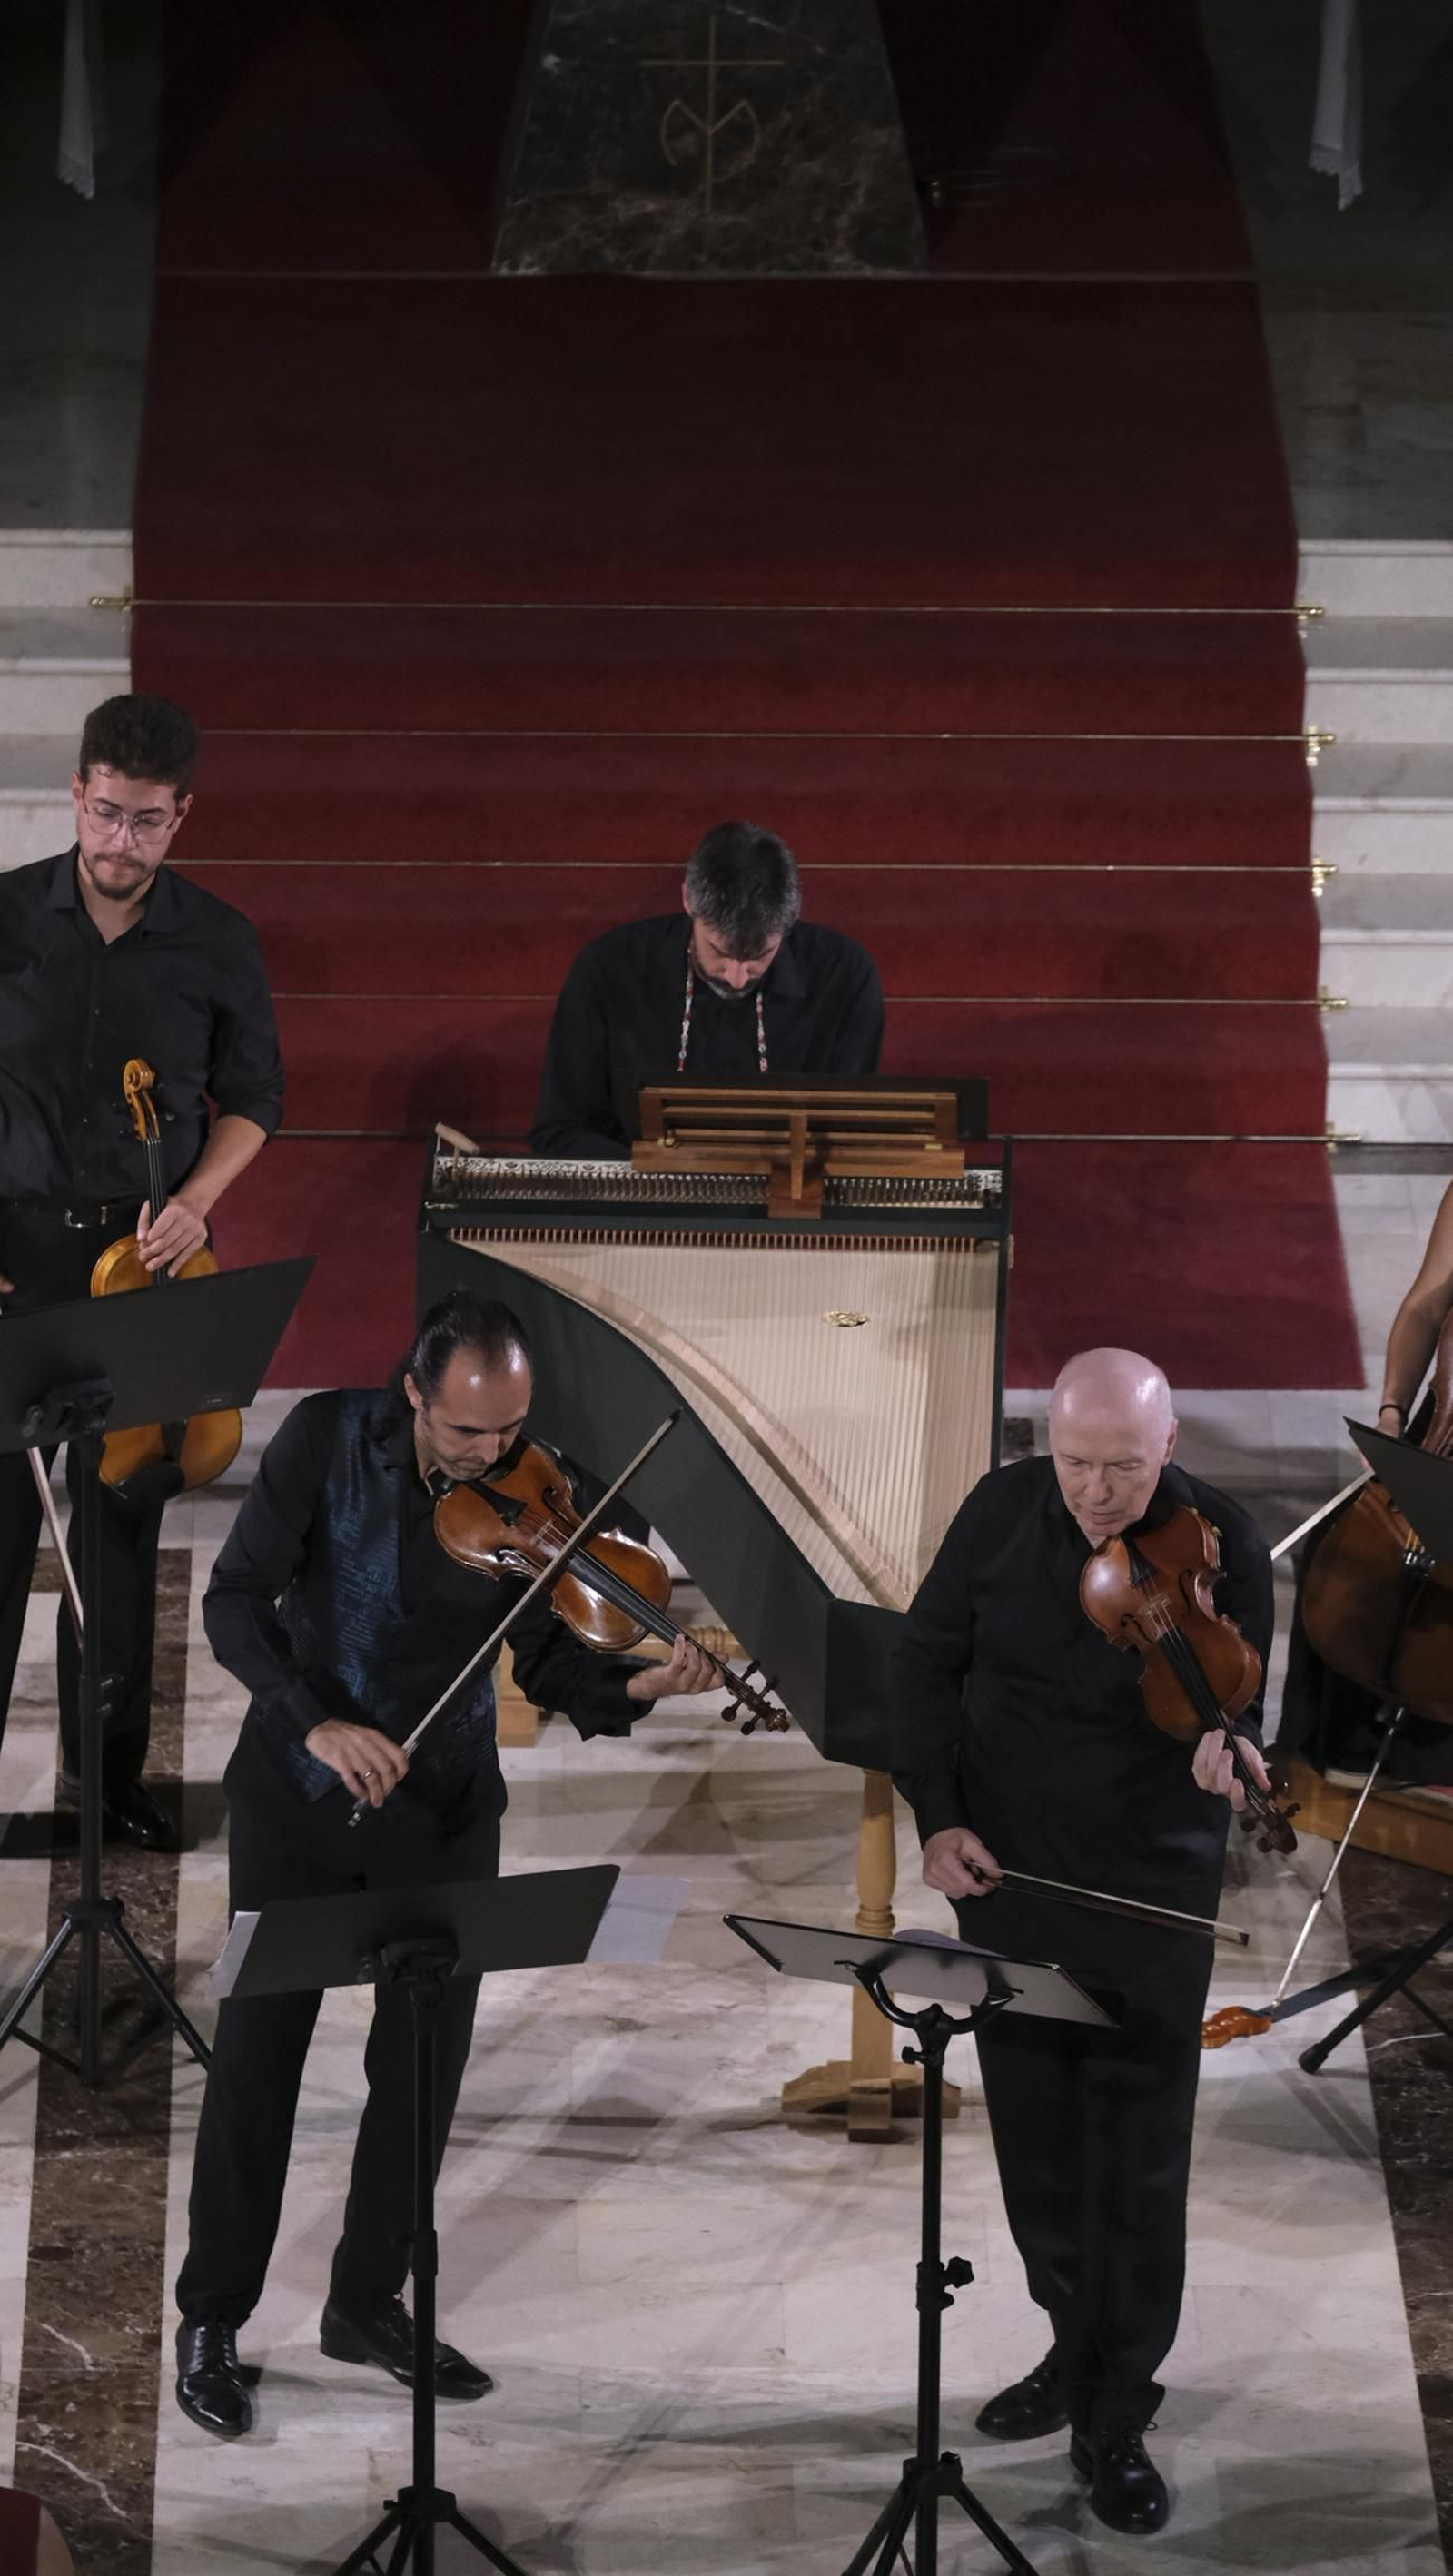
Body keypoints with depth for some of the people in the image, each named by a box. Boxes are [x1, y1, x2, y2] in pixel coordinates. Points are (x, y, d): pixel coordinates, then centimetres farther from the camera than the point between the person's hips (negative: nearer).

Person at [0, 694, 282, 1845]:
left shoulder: (218, 942, -1)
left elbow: (252, 1098, 9)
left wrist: (196, 1199, -8)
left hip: (145, 1257, 1)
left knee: (124, 1518, 8)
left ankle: (109, 1767, 19)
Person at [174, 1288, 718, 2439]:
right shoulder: (326, 1440, -14)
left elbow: (546, 1663, -6)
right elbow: (235, 1604, -16)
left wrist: (635, 1685, -26)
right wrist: (316, 1720, -29)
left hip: (444, 1813, 2)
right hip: (299, 1794, -2)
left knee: (426, 2061, 7)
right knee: (259, 2050, 3)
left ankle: (370, 2301, 26)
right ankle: (212, 2318, 16)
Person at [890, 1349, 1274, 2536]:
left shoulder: (1222, 1544, -14)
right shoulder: (1003, 1511, -6)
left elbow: (1231, 1701, -11)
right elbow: (928, 1660, 4)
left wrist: (1223, 1745, -35)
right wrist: (938, 1814, -4)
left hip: (1150, 1898, -3)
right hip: (1006, 1872, 3)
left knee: (1139, 2161, -2)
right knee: (1035, 2130, 15)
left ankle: (1120, 2417, 7)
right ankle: (1078, 2348, 33)